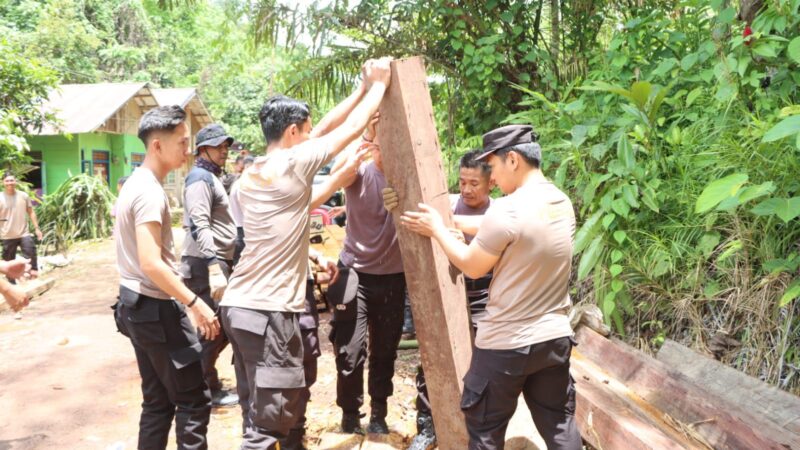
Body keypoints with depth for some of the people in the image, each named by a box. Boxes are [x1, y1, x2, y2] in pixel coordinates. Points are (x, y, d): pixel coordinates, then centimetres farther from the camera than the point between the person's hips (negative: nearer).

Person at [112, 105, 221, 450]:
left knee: (158, 401, 15)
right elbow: (151, 264, -26)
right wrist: (195, 303, -21)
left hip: (136, 304, 10)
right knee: (194, 400, -2)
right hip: (155, 308, -10)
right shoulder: (150, 191, -19)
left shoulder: (135, 183, 11)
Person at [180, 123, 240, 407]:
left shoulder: (211, 177, 21)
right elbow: (200, 227, -23)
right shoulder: (200, 177, -12)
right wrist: (214, 267, -30)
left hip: (218, 262, 10)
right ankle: (209, 391, 6)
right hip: (206, 265, -10)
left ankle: (207, 383, 26)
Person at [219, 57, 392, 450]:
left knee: (257, 416, 17)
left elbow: (324, 130, 20)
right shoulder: (293, 163, -11)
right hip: (269, 311, -9)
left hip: (239, 305, 9)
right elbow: (352, 128, -1)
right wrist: (379, 84, 14)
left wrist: (363, 88, 24)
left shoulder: (253, 170, 13)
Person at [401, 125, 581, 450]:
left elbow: (472, 266, -8)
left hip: (506, 344, -7)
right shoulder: (563, 204, 4)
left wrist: (438, 229, 4)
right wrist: (451, 220, 17)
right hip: (555, 337, 7)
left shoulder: (507, 210, -22)